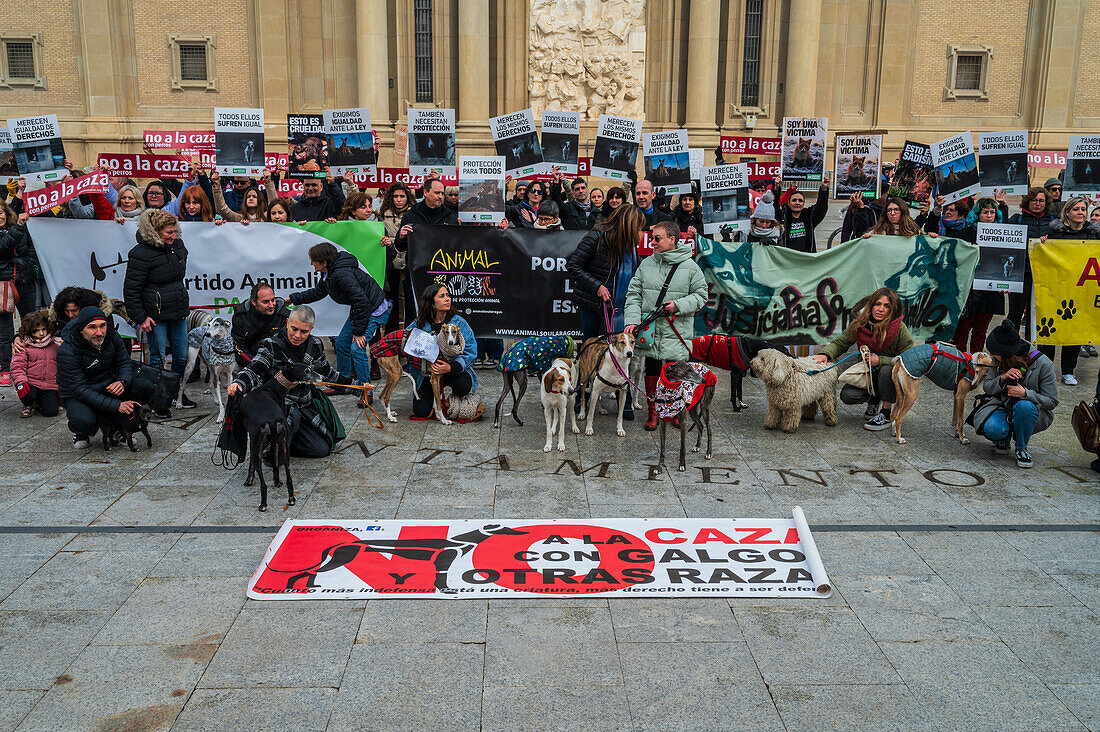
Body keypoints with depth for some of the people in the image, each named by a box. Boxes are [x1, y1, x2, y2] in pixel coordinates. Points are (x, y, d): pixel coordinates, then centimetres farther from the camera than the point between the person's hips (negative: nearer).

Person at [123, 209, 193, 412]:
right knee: (157, 358, 1)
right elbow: (131, 289, -13)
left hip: (178, 312, 7)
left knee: (182, 355, 12)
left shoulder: (178, 245, 8)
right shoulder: (141, 254, -15)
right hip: (156, 315, -7)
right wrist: (140, 318, -13)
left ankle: (178, 393, 29)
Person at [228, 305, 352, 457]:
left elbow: (326, 371, 15)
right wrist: (239, 384, -49)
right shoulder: (272, 345, -17)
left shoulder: (315, 345, -2)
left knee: (322, 449, -2)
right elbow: (254, 370, -27)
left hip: (304, 405, 5)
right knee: (292, 415, -41)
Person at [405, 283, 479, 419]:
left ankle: (456, 397, 6)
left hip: (455, 371, -1)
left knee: (463, 385, -35)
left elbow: (470, 352, -15)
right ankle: (434, 396, 22)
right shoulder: (420, 324, -6)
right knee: (420, 412, -16)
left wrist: (452, 367, -31)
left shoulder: (459, 323, -10)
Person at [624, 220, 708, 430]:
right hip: (650, 330, 2)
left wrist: (678, 305, -13)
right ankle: (653, 412, 23)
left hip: (677, 334, -2)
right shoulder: (646, 264, 6)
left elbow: (700, 295, 3)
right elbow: (634, 294, 6)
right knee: (651, 371, 8)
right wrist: (633, 320, -8)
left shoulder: (690, 267, -2)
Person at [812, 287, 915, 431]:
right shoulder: (860, 323, -11)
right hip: (868, 373, 3)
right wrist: (826, 354, -25)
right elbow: (841, 343, -4)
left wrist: (880, 360, -29)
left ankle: (886, 414, -16)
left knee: (887, 370, -38)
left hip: (894, 377, -3)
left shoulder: (900, 328, -21)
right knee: (847, 395, -21)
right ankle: (873, 398, 15)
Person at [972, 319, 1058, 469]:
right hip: (1003, 407, 2)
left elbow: (1052, 401, -14)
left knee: (1024, 406, -40)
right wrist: (1002, 378, -23)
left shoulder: (1043, 364, -19)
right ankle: (1003, 438, 9)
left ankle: (1022, 448, -12)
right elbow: (986, 387, -2)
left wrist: (1025, 393, -32)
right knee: (991, 429, -32)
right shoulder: (998, 361, -7)